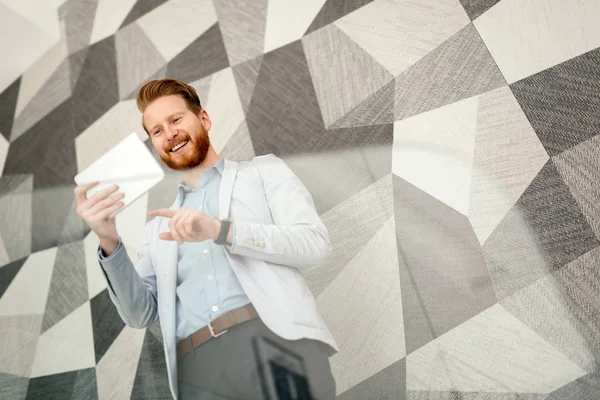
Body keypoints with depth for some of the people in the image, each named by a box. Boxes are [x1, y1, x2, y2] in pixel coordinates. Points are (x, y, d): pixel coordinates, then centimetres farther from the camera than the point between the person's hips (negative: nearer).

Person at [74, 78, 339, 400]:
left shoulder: (263, 170, 14)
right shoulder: (158, 226, 24)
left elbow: (315, 244, 0)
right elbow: (140, 313, 15)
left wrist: (223, 231, -10)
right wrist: (110, 243, 0)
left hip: (276, 340, -2)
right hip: (197, 365, 3)